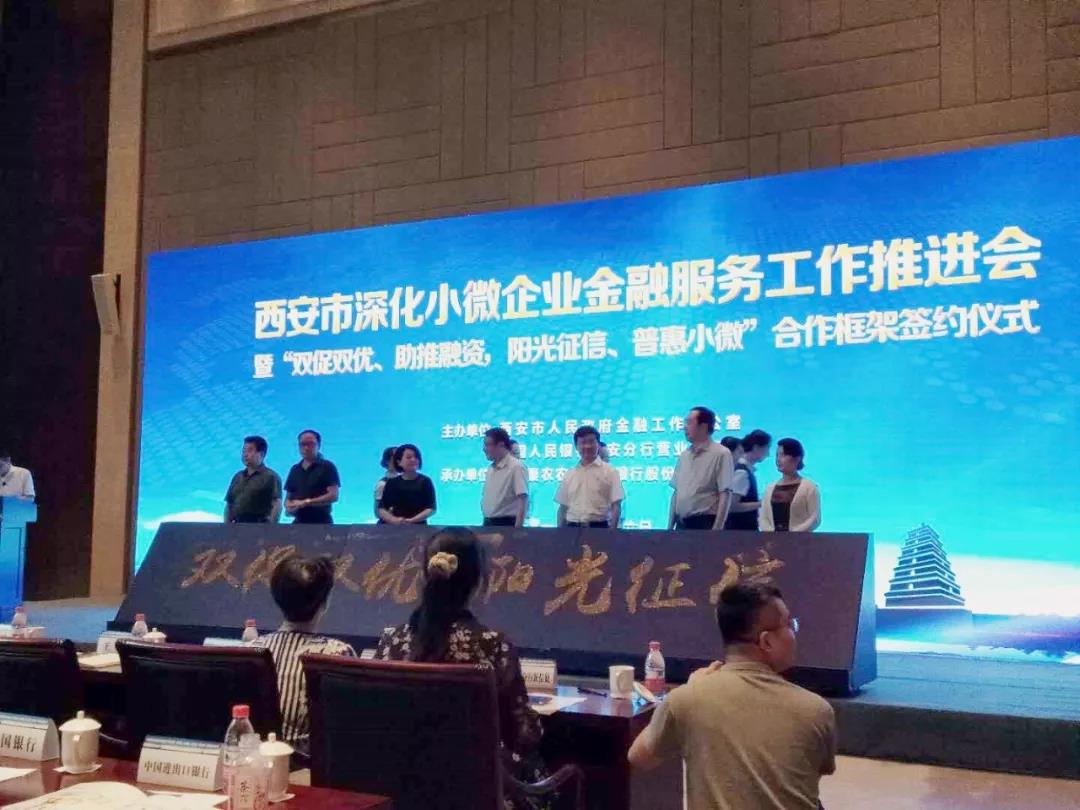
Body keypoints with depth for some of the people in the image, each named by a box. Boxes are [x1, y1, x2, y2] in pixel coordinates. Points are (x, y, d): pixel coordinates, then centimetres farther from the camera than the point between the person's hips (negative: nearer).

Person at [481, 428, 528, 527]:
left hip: (506, 524, -8)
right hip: (489, 524, 8)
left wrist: (517, 529, -24)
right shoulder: (491, 469, 14)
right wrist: (486, 523, 13)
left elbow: (523, 501, -18)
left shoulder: (516, 467, -12)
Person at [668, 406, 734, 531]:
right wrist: (670, 527, 12)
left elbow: (725, 494, -12)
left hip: (705, 524, -6)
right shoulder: (684, 455, 14)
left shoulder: (720, 453, -6)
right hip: (682, 524, 7)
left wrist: (717, 529, -19)